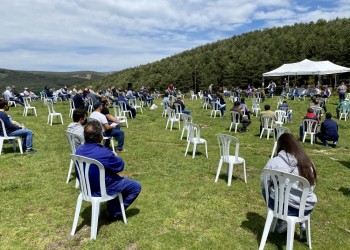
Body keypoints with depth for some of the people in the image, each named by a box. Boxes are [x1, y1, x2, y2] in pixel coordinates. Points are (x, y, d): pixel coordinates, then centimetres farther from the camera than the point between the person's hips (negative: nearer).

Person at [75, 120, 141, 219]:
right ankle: (116, 211, 15)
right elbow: (121, 166, -15)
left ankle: (113, 207, 32)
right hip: (102, 190, -7)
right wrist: (114, 157, 3)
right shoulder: (104, 153, -33)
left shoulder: (79, 150, -10)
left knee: (119, 178, 30)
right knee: (136, 186, 8)